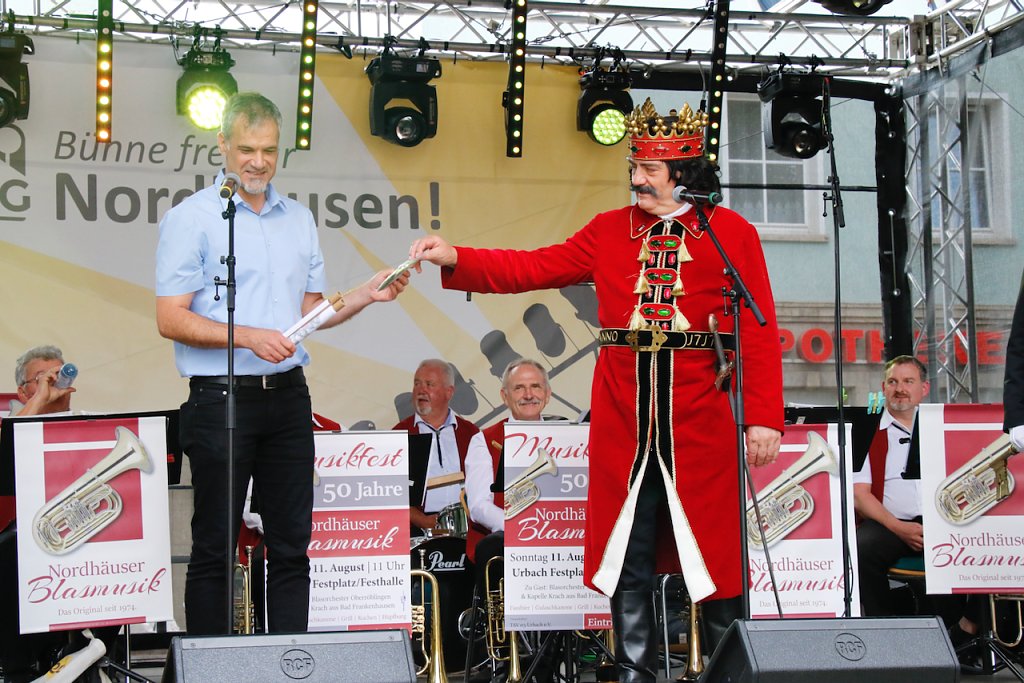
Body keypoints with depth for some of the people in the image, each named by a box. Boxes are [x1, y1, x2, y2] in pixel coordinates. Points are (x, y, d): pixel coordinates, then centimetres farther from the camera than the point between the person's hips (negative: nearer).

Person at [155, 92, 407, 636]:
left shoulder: (299, 219, 14)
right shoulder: (191, 218, -4)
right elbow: (171, 320, -10)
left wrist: (366, 295, 1)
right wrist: (249, 337, -21)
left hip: (288, 395, 5)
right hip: (222, 400, -5)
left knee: (292, 544, 9)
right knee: (215, 548, 2)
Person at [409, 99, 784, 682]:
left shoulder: (732, 233, 2)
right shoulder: (610, 231, 11)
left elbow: (759, 330, -2)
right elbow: (536, 267, 7)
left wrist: (764, 416, -9)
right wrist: (456, 259, -4)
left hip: (702, 425, -3)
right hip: (625, 429, 3)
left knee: (716, 554, 3)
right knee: (629, 559, 8)